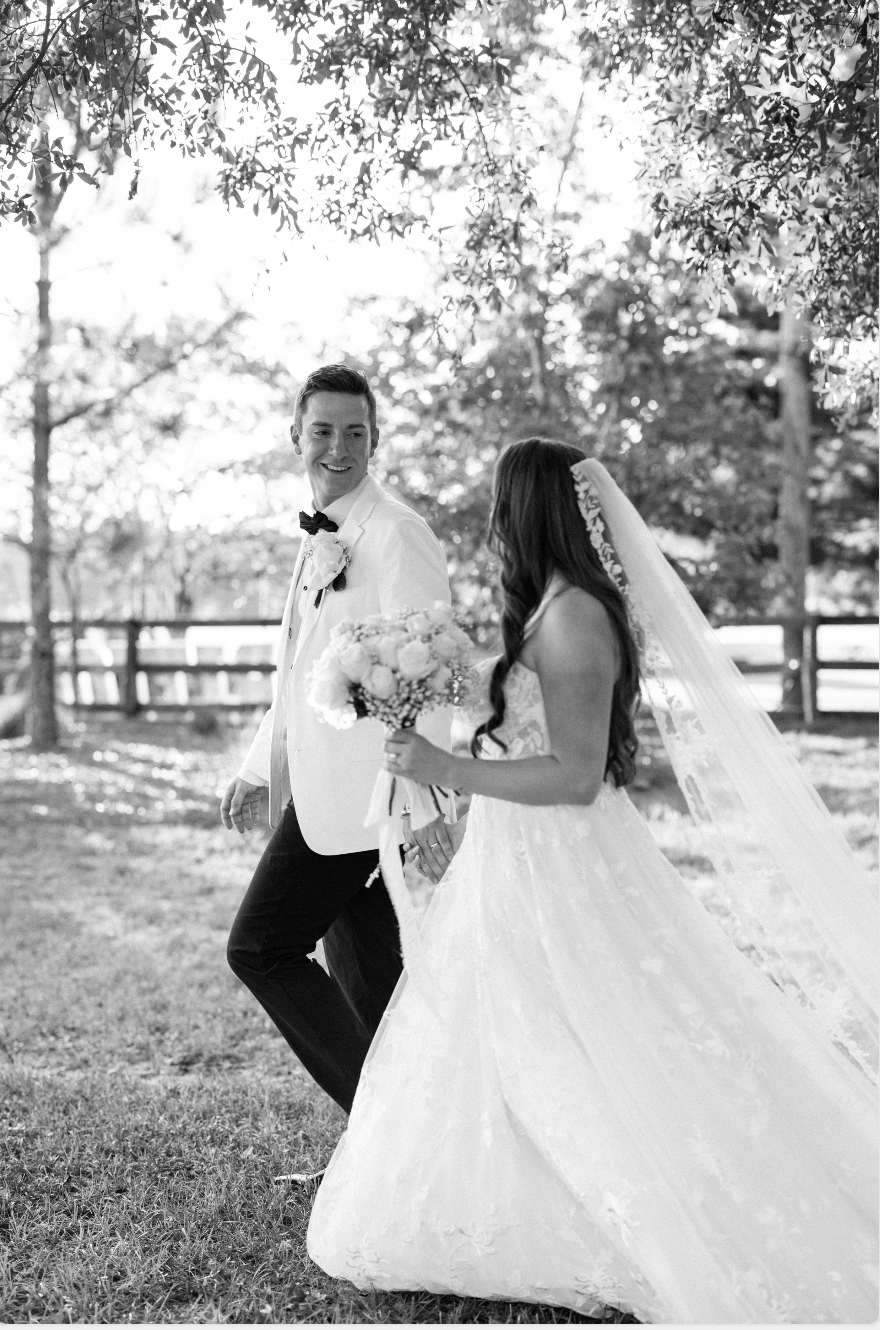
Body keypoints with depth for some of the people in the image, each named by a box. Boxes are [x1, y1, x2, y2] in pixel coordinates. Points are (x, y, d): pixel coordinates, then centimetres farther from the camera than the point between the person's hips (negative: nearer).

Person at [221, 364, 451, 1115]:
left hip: (364, 790, -9)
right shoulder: (323, 538, 16)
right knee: (363, 975, 13)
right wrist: (259, 771, 23)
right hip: (323, 785, 9)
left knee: (260, 947, -5)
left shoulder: (397, 534, -13)